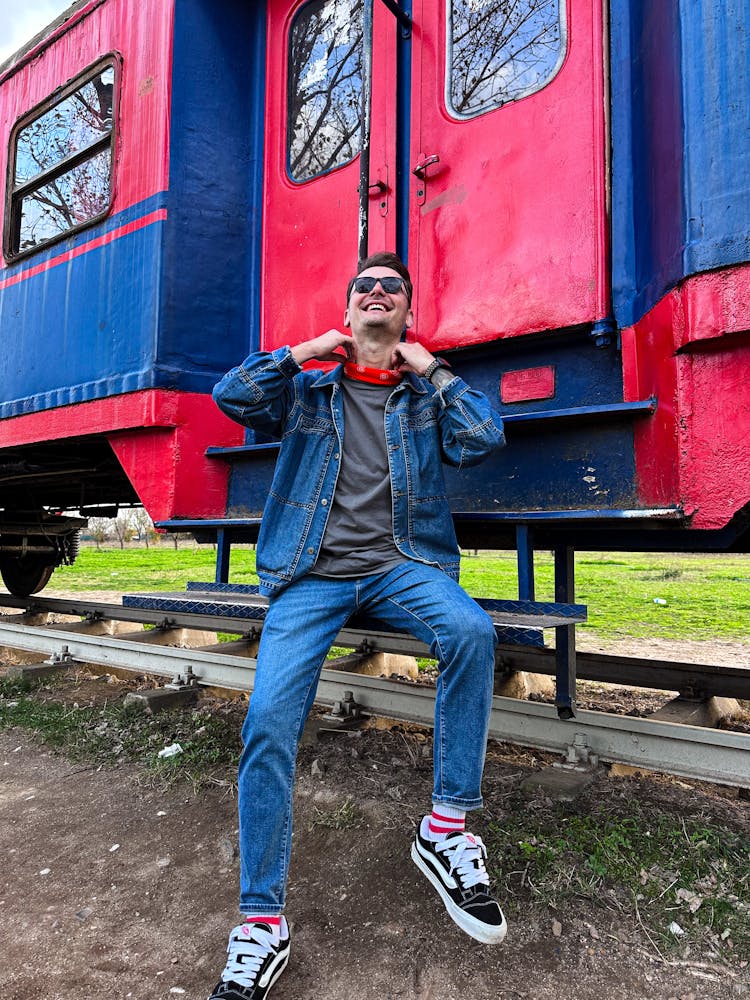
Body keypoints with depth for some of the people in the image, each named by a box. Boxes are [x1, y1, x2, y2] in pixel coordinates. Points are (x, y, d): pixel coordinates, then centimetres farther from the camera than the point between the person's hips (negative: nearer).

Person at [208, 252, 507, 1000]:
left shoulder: (426, 390, 17)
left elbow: (482, 441, 0)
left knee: (471, 631, -31)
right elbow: (231, 396, 4)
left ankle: (446, 828, -13)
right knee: (269, 720, -17)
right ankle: (262, 922, -1)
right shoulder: (309, 384, 18)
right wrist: (305, 352, 6)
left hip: (398, 563, 0)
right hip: (313, 572, 0)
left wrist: (431, 370, 4)